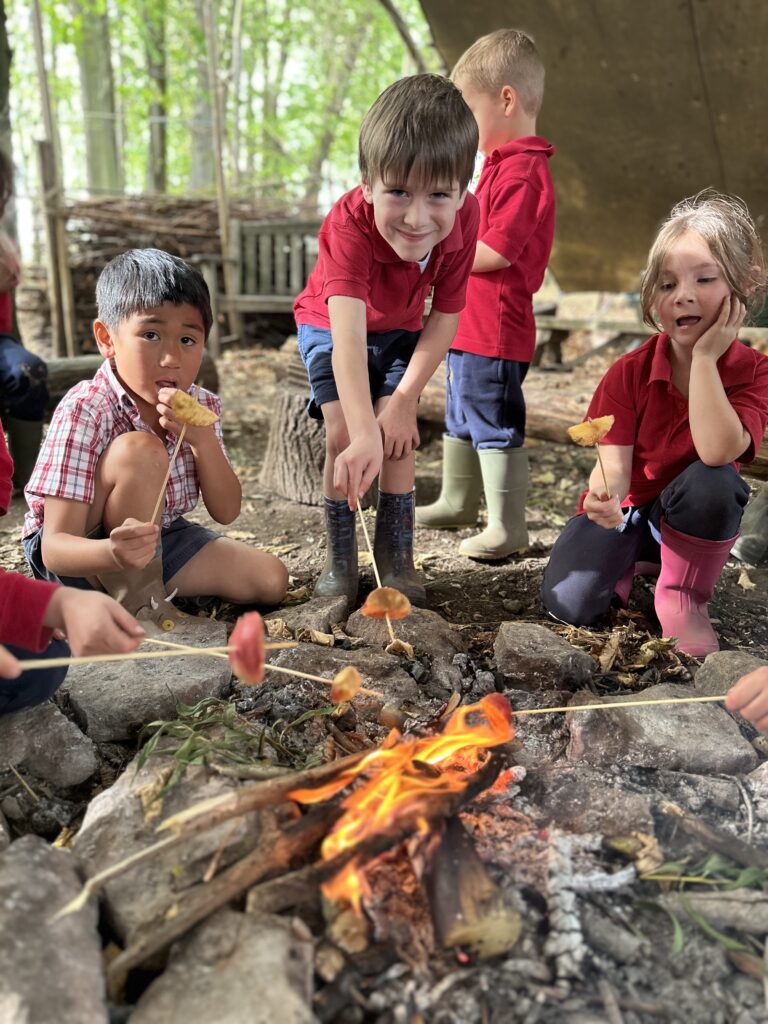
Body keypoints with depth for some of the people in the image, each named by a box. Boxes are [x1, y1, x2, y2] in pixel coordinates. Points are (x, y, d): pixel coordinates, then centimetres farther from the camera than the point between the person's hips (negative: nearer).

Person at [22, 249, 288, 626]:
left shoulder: (201, 407, -7)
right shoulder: (83, 411, -26)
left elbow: (226, 512, -8)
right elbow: (55, 546, -29)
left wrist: (203, 439, -25)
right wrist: (114, 553, -53)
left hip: (158, 540, 6)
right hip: (81, 555, -6)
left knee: (270, 580, -7)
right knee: (139, 450, -33)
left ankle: (147, 587, 8)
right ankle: (139, 601, -19)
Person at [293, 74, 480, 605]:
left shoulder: (465, 216, -30)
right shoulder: (349, 224, -42)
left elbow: (445, 317, -20)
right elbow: (348, 338, -52)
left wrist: (404, 399, -22)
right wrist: (363, 437, -63)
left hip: (400, 332, 3)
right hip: (331, 327, -2)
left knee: (398, 437, -9)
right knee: (344, 435, -15)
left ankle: (397, 559, 6)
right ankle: (340, 561, 1)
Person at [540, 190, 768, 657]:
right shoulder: (630, 373, -14)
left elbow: (717, 452, -35)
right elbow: (614, 464, -23)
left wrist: (704, 356, -33)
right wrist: (605, 496, -47)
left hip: (692, 516, 0)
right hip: (628, 511, 0)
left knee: (714, 482, -36)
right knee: (569, 603, -22)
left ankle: (684, 596, -10)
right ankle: (628, 563, 13)